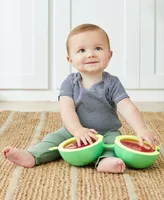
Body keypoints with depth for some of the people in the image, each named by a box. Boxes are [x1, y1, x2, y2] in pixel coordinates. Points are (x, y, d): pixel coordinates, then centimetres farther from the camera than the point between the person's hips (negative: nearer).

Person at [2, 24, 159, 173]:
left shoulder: (112, 83, -8)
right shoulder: (70, 83, -5)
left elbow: (127, 107, -19)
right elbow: (67, 109, -17)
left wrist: (142, 130, -36)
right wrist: (78, 130, -36)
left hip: (107, 133, -2)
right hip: (74, 132, 2)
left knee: (116, 140, -29)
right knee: (55, 137, -15)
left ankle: (106, 161, -53)